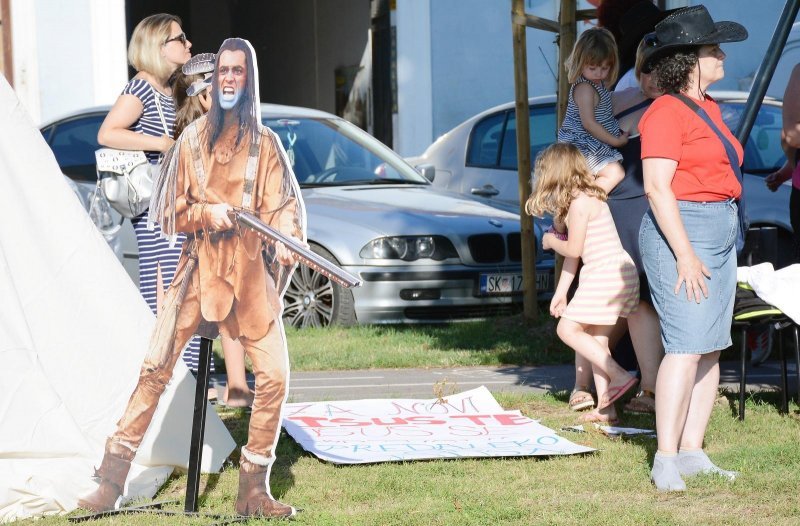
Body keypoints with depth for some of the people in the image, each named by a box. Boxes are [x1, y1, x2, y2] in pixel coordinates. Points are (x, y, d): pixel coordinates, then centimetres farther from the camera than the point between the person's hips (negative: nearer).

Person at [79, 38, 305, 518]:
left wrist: (288, 242, -22)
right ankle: (112, 481, -9)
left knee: (275, 375, -9)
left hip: (250, 274, 1)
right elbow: (170, 212, 9)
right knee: (156, 367, -11)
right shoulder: (194, 137, 7)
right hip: (199, 269, -1)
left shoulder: (265, 143, 7)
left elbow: (285, 206, -1)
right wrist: (208, 213, -11)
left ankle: (254, 491, 1)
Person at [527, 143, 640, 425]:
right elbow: (574, 255, 19)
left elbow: (573, 249, -14)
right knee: (597, 339, 11)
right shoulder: (587, 198, 17)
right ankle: (605, 407, 9)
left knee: (568, 329, -7)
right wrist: (561, 292, 19)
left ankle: (618, 376, -12)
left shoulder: (580, 202, -14)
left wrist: (551, 241, 6)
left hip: (606, 273, -10)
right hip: (618, 274, 10)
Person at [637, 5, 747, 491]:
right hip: (681, 232, -9)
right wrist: (685, 254, -21)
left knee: (712, 347, 7)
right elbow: (657, 186, -18)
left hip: (721, 232, 9)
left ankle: (692, 452, 10)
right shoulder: (666, 113, -13)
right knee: (687, 346, -14)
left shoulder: (709, 108, 16)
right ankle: (665, 460, -13)